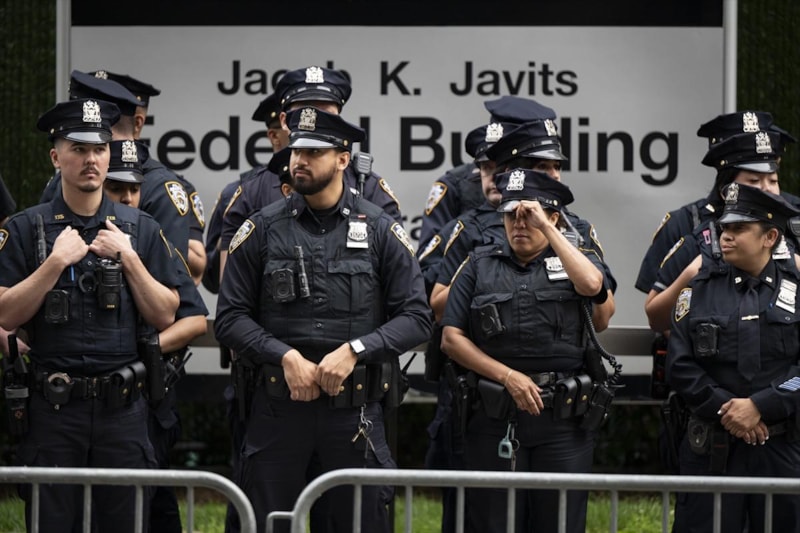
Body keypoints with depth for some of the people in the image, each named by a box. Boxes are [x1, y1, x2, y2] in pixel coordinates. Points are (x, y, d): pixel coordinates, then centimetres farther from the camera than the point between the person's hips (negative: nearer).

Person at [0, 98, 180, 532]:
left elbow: (165, 316, 4)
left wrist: (127, 257, -6)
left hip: (123, 409, 1)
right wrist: (56, 261, -12)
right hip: (52, 409, -1)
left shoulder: (140, 229, 8)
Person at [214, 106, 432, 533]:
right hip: (277, 406, 0)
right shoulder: (262, 229, 4)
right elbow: (229, 318, 2)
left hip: (354, 412, 0)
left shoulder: (379, 230, 3)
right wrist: (285, 356, -13)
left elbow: (416, 318, 0)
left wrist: (354, 350, -14)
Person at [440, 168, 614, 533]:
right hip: (496, 418, 1)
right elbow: (451, 338, 4)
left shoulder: (576, 260, 9)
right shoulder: (480, 266, 10)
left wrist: (546, 228, -11)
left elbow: (592, 284, -17)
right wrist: (508, 376, -7)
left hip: (563, 419, -1)